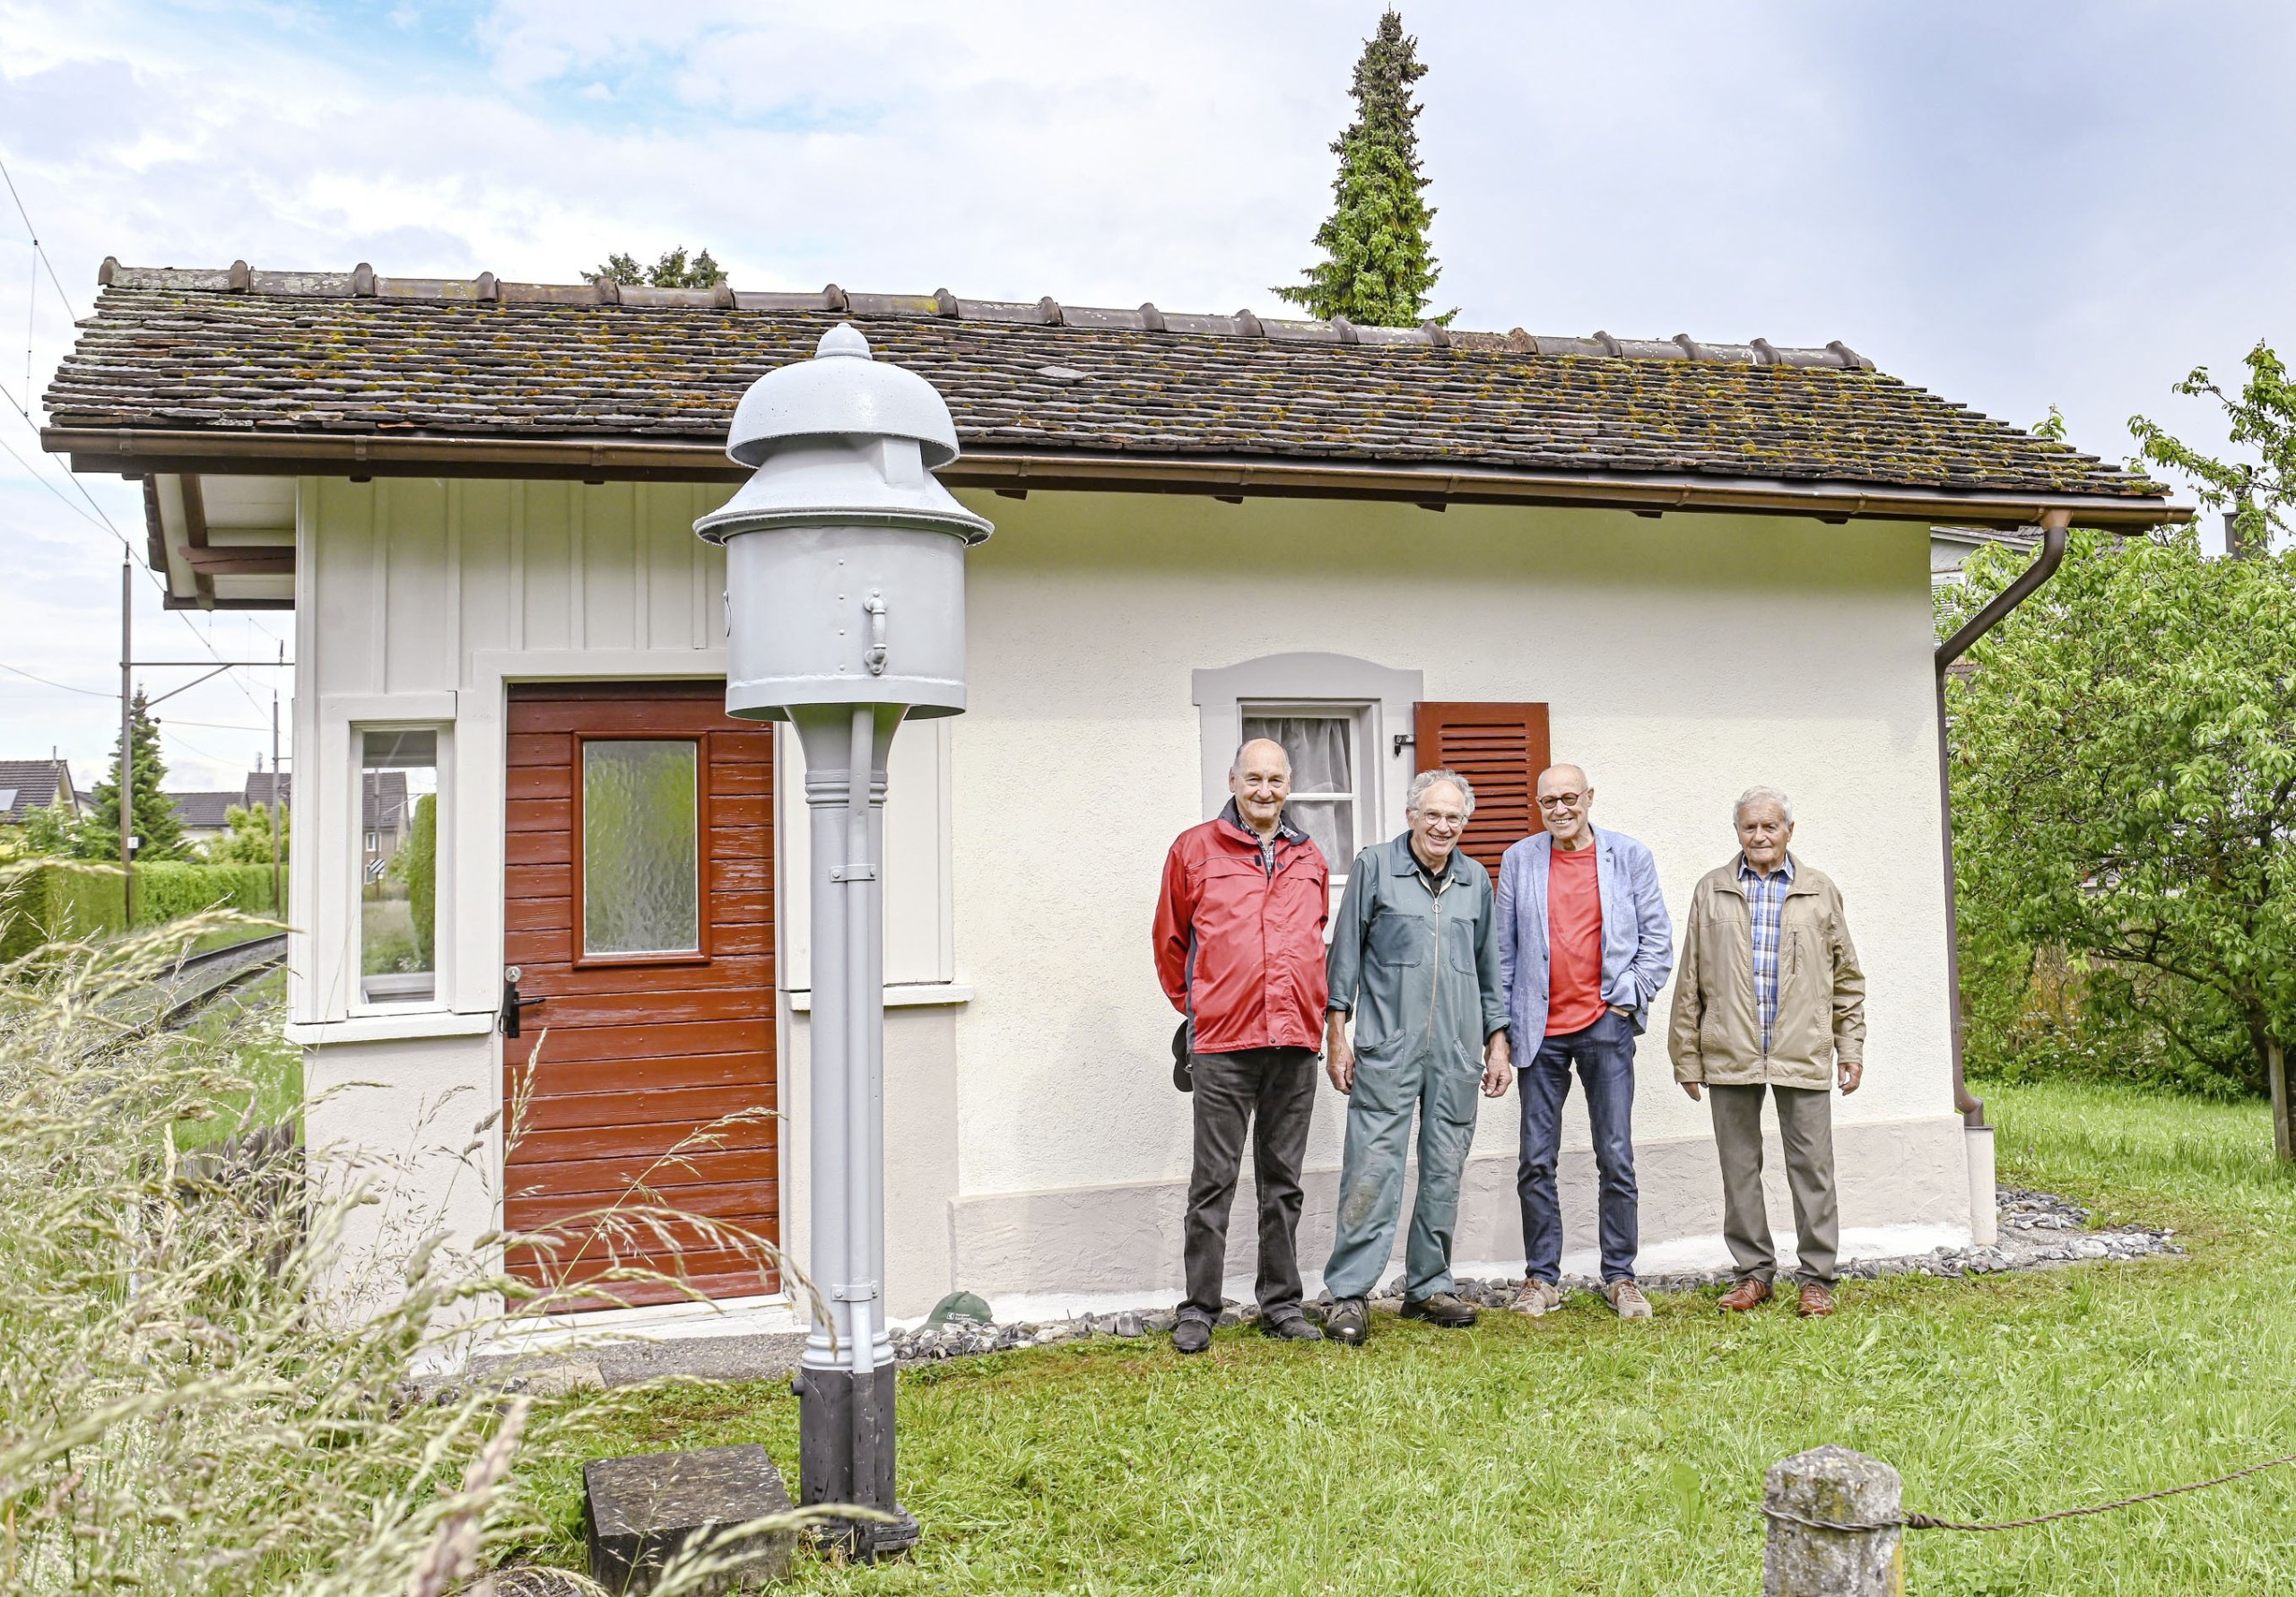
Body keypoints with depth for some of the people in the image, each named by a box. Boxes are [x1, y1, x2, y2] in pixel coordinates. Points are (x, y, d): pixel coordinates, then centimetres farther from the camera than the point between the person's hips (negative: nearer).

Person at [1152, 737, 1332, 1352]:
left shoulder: (1310, 860, 14)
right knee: (1214, 1179, 0)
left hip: (1295, 1041, 4)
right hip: (1221, 1042, -3)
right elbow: (1171, 941, 9)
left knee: (1283, 1180, 11)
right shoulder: (1195, 849, 3)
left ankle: (1281, 1305, 20)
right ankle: (1198, 1311, 9)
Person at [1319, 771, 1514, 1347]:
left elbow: (1489, 968, 19)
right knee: (1372, 1170, -8)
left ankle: (1429, 1288, 19)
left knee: (1445, 1174, 8)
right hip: (1386, 1047, -4)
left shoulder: (1475, 879, 13)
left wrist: (1496, 1042, 15)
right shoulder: (1374, 866, 2)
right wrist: (1337, 1033, -3)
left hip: (1457, 1054, 4)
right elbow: (1346, 952, 2)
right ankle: (1349, 1294, -1)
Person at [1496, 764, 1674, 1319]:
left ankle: (1620, 1277, 13)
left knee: (1616, 1159, 2)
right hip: (1540, 1029, 1)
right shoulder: (1519, 860, 7)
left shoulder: (1630, 857, 4)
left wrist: (1629, 998, -3)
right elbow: (1503, 949, 8)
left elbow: (1657, 939, 6)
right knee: (1536, 1162, 4)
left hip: (1605, 1026, -1)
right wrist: (1499, 1026, 3)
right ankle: (1541, 1278, 14)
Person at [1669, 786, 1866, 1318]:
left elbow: (1846, 976, 12)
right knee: (1739, 1169, 7)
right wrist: (1687, 1054, 5)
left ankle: (1817, 1278, 11)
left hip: (1803, 1054, -1)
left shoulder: (1820, 891, 8)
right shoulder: (1711, 891, 8)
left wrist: (1851, 1047, 6)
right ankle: (1753, 1273, 18)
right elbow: (1691, 980, 8)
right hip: (1729, 1055, 1)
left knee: (1812, 1168, 2)